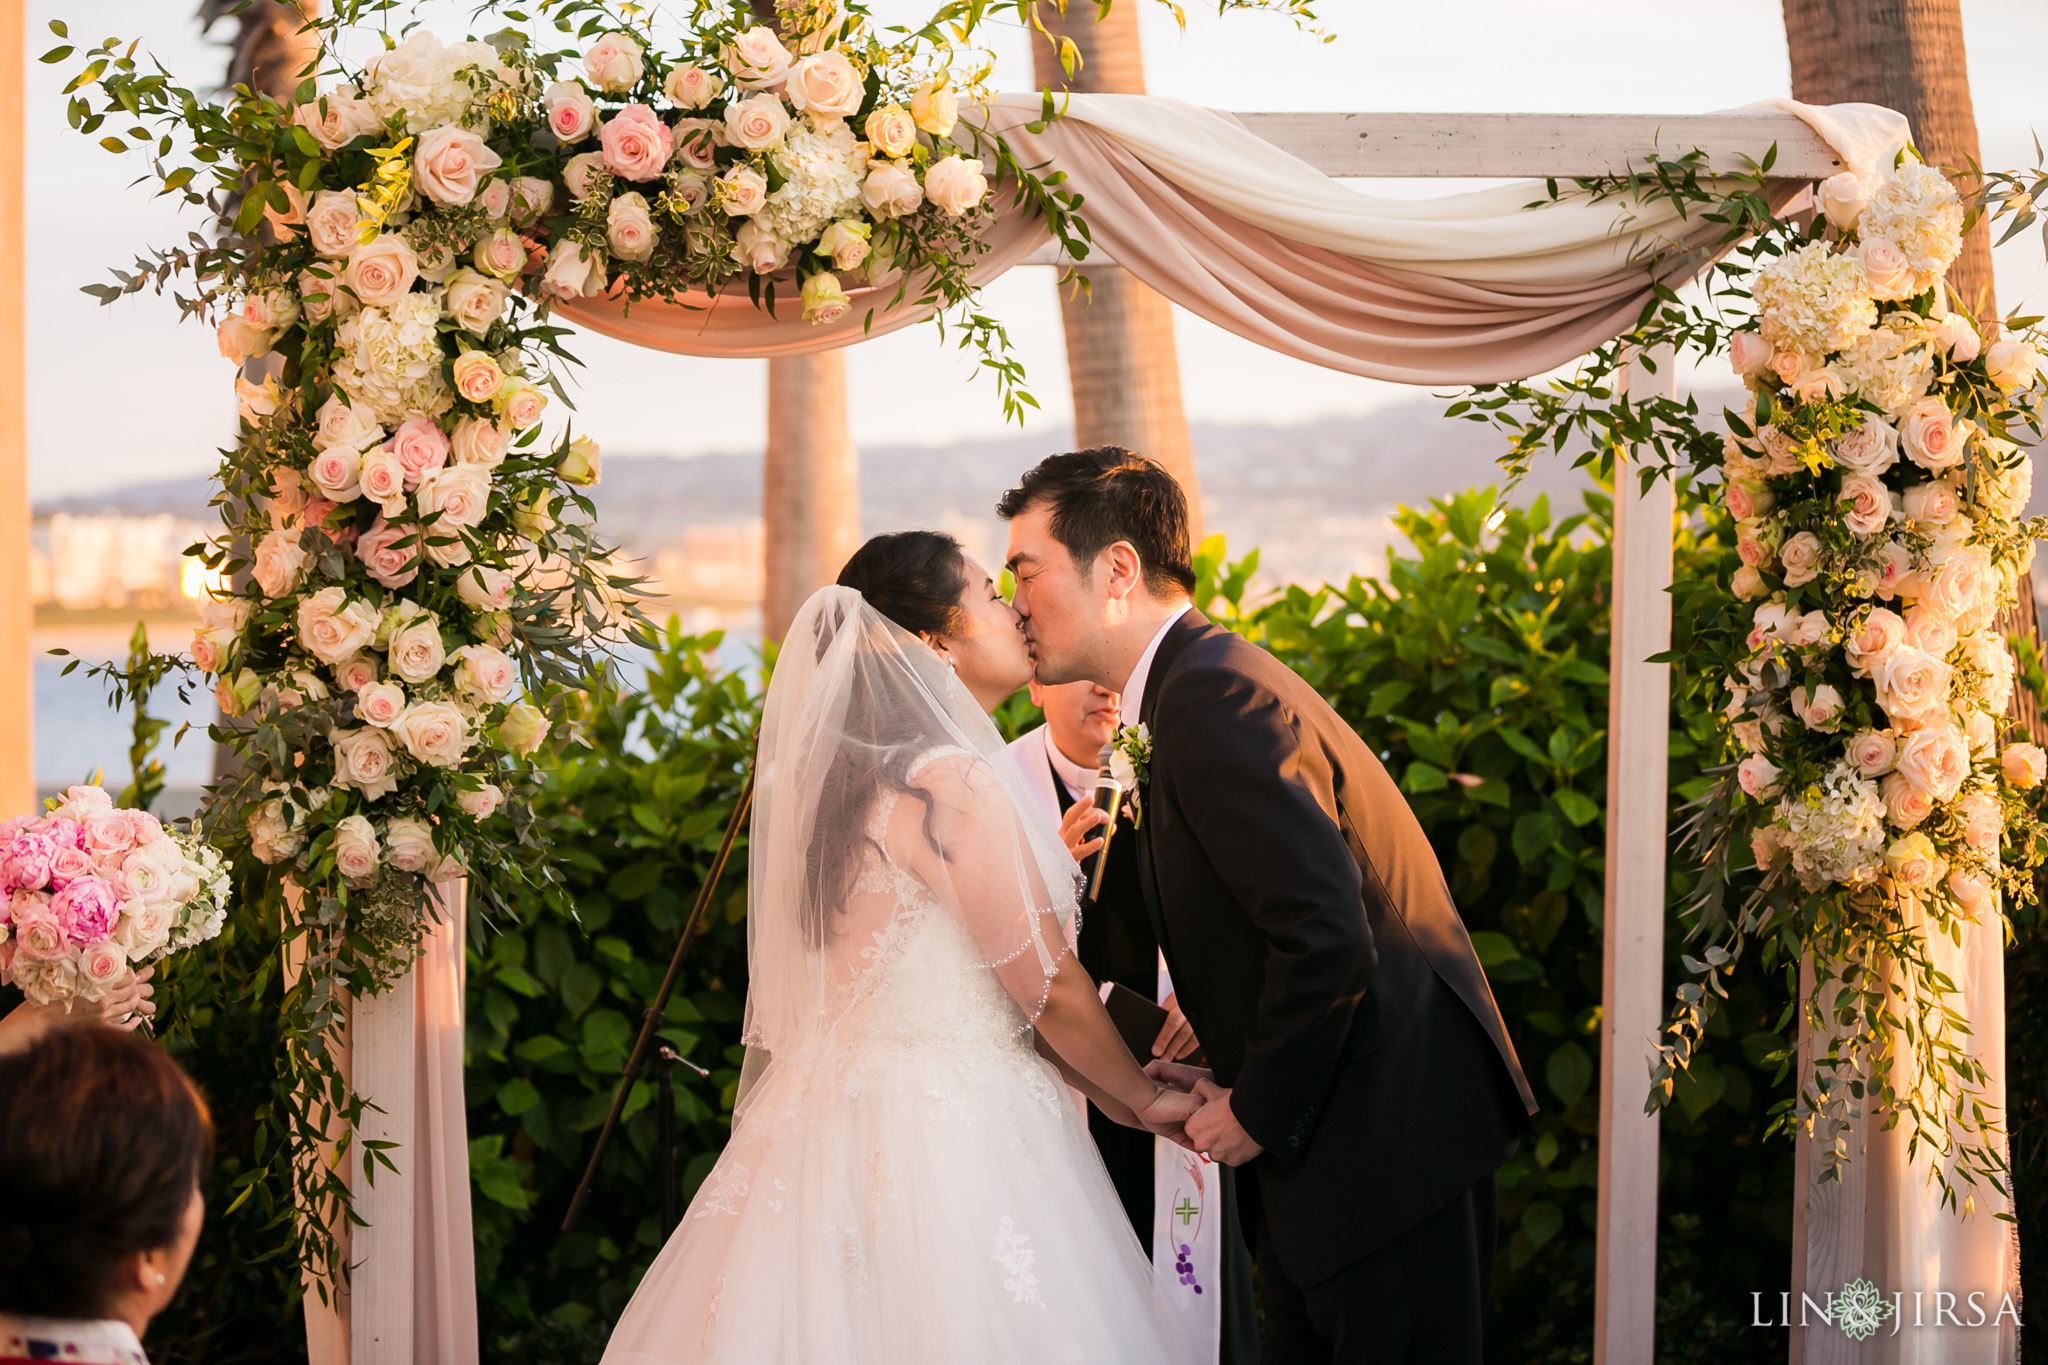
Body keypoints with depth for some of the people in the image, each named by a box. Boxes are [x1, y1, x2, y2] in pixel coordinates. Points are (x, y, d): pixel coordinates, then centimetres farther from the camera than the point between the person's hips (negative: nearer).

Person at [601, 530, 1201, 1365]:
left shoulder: (851, 778, 12)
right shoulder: (955, 785, -16)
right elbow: (1051, 990, -11)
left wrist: (1104, 1090, 16)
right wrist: (1142, 1100, 5)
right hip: (950, 1135, -9)